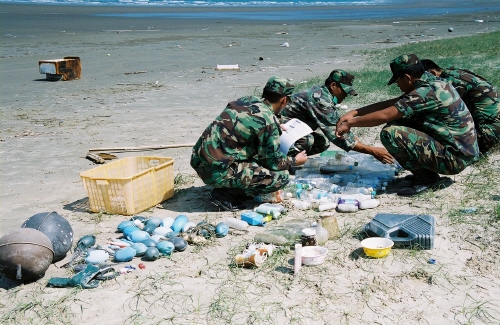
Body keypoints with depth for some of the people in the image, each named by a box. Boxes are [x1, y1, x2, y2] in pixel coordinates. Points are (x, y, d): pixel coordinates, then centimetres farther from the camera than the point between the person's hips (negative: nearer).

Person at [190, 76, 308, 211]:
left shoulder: (247, 99, 9)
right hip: (217, 171, -9)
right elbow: (274, 162, -6)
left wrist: (276, 128, 41)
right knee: (282, 176, -7)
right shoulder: (268, 120, -14)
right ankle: (224, 195, -2)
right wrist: (294, 161, 13)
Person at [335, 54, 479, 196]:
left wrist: (350, 123, -8)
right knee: (399, 123, 11)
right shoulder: (432, 83, 9)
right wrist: (354, 113, 7)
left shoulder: (427, 92, -21)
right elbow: (390, 104, 11)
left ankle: (427, 179, -6)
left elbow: (384, 116, -21)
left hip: (455, 158, -10)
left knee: (390, 133, -20)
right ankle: (424, 173, 12)